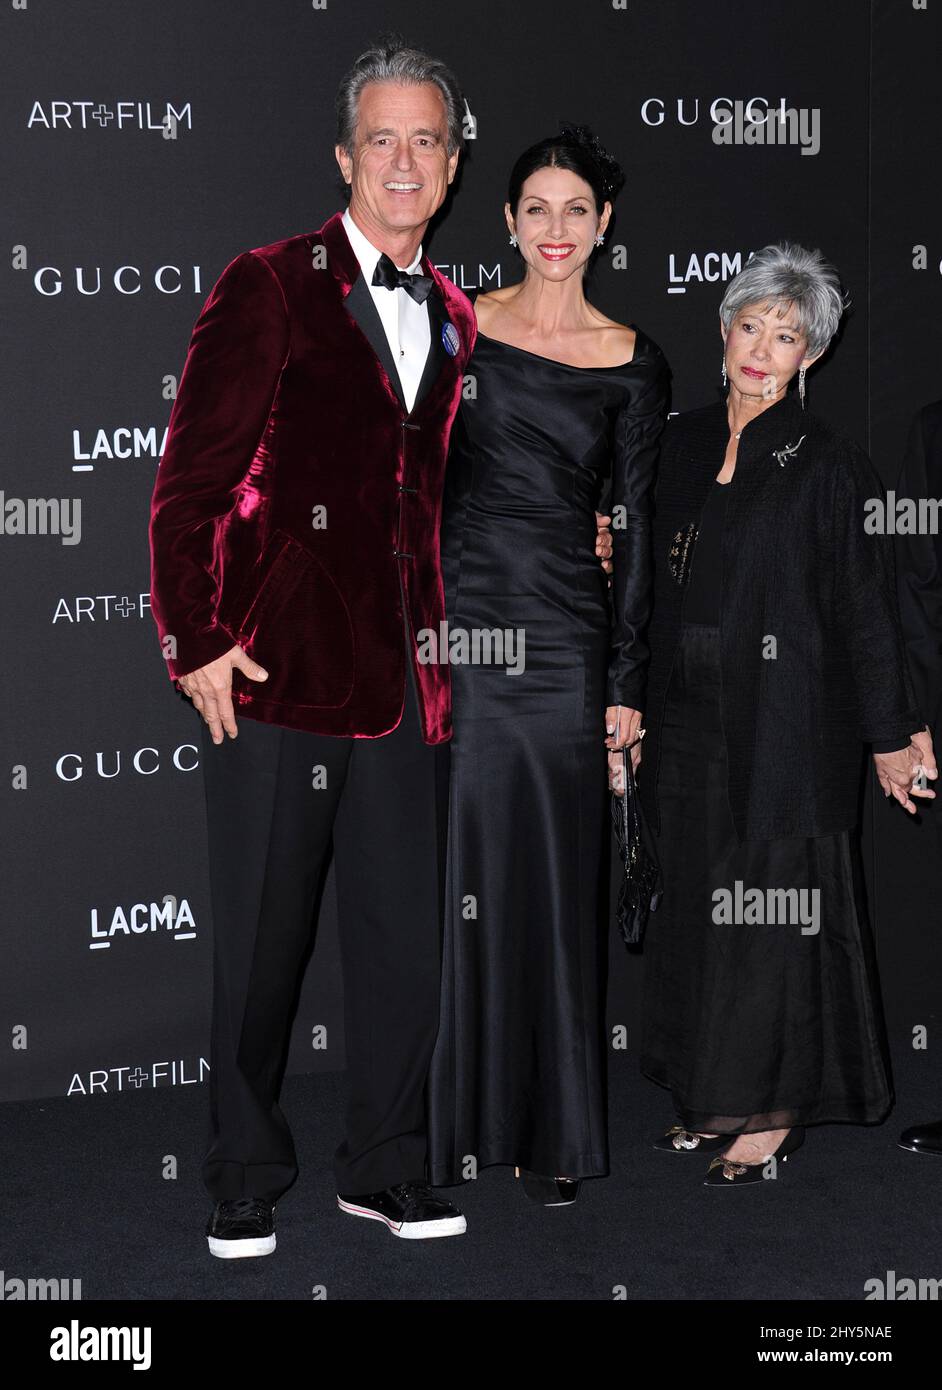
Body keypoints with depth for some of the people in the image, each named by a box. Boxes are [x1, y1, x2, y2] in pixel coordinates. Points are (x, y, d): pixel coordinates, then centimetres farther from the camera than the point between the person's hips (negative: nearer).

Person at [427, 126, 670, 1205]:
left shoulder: (631, 360, 6)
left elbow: (634, 525, 6)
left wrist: (627, 682, 2)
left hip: (565, 638, 1)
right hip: (458, 621, 0)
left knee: (555, 882, 5)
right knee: (456, 872, 3)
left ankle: (550, 1133, 17)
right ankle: (456, 1118, 16)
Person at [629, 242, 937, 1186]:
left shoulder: (828, 464, -8)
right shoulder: (686, 443, 9)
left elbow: (866, 609, -7)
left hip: (785, 721, -6)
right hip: (692, 718, 6)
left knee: (771, 910, -1)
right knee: (696, 901, 11)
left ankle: (774, 1114, 12)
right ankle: (716, 1099, 24)